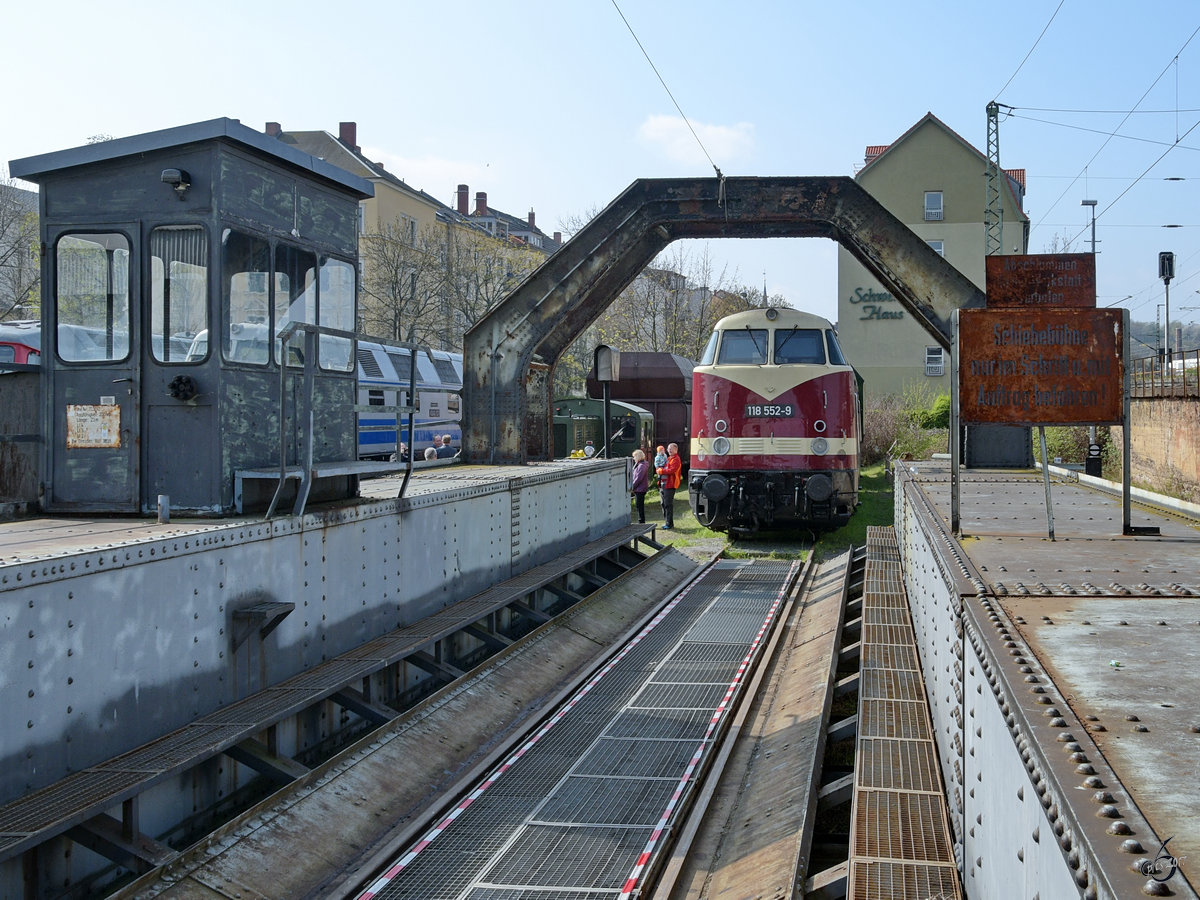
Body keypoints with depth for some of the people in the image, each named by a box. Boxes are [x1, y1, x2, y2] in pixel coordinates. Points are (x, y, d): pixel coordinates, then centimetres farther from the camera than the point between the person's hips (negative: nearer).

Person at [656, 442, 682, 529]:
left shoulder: (676, 459, -6)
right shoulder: (668, 458, 23)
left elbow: (672, 470, -21)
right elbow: (658, 468, 23)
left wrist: (661, 471, -13)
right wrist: (659, 469, 0)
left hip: (669, 485, -9)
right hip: (662, 484, 9)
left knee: (668, 505, -8)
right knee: (664, 504, 12)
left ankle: (669, 523, -5)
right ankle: (666, 521, 20)